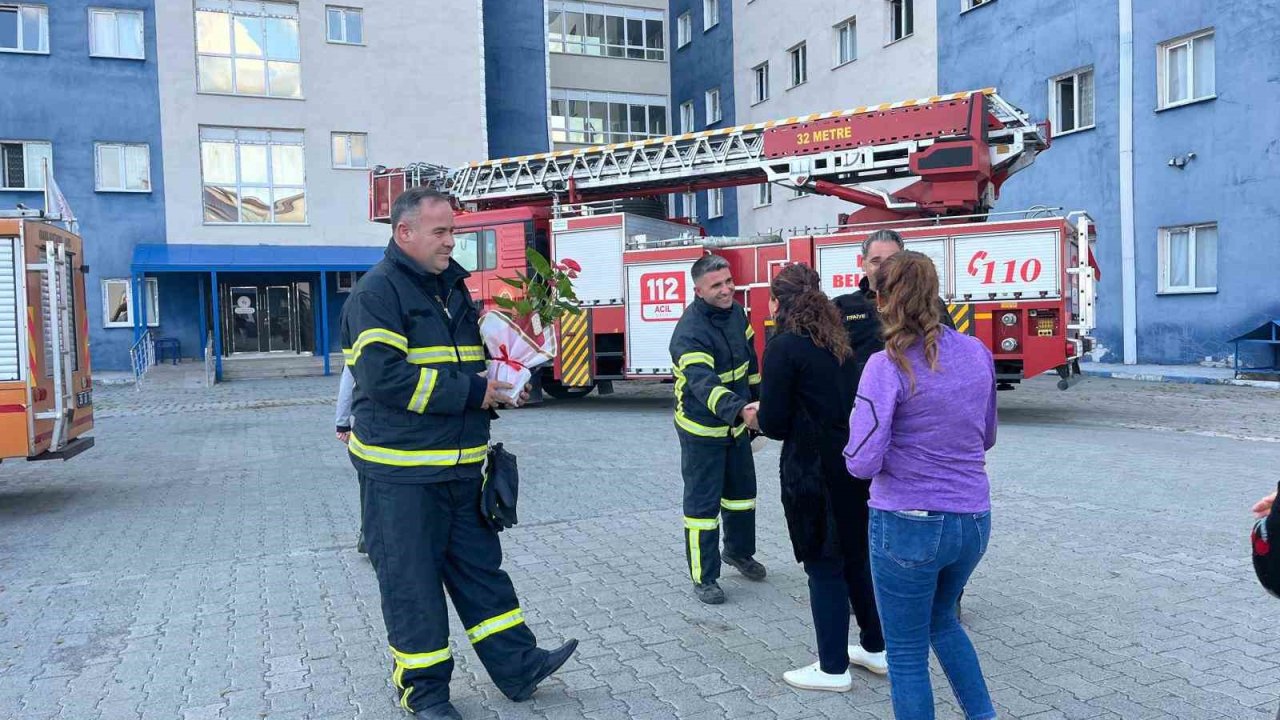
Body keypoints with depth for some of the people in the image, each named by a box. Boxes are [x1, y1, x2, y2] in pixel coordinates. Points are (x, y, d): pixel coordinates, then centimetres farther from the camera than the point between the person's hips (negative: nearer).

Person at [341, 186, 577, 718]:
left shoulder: (453, 287, 14)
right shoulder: (377, 292, -12)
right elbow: (383, 376, -24)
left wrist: (498, 384, 3)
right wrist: (471, 392, -20)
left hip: (461, 466, 8)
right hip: (401, 471, -7)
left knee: (479, 566, 14)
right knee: (411, 581, 5)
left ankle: (518, 667, 23)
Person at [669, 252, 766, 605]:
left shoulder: (736, 312, -1)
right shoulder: (689, 333, -27)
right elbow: (704, 383, -41)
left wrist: (755, 400, 17)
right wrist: (739, 410, -56)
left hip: (736, 424, 8)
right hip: (702, 430, -7)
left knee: (742, 491, 21)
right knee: (703, 502, 1)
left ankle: (738, 551, 43)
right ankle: (703, 578, 13)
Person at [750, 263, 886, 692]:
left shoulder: (784, 347, -14)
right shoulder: (835, 342, 8)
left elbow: (775, 424, -13)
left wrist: (758, 417, 8)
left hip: (815, 472, -7)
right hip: (853, 462, 7)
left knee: (824, 567, 5)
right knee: (857, 557, 21)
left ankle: (833, 669, 18)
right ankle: (875, 649, 35)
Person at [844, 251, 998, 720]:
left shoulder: (888, 366, -17)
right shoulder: (977, 353, 1)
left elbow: (862, 463, -20)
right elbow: (986, 438, 14)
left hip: (909, 525, -6)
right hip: (973, 520, 6)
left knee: (907, 653, 12)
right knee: (941, 620, 32)